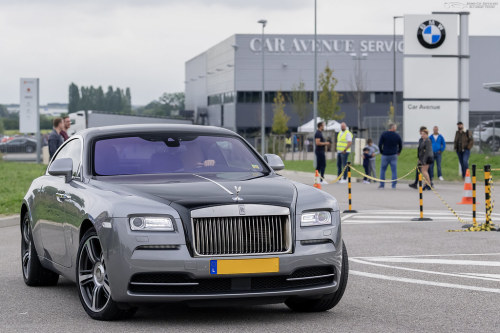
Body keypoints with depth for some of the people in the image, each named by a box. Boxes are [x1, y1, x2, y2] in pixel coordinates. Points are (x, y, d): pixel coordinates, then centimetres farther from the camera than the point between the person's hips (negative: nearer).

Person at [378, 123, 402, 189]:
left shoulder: (384, 134, -4)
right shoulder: (397, 136, 0)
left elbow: (380, 144, -7)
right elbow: (401, 146, 9)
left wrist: (381, 152, 10)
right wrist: (398, 152, 27)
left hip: (385, 155, -1)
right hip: (394, 155, 1)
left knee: (383, 169, 11)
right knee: (394, 171, 4)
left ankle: (381, 184, 9)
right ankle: (394, 185, 1)